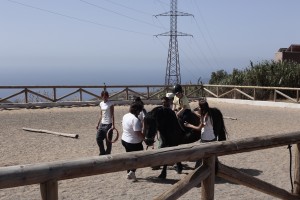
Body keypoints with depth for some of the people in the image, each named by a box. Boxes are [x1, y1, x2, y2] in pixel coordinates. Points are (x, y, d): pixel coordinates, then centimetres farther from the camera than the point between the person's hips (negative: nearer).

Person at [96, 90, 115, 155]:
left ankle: (107, 154, 16)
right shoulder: (101, 104, 10)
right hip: (102, 124, 7)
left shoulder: (110, 104, -8)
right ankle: (102, 152, 26)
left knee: (108, 141, 1)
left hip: (108, 124, -7)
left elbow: (112, 115, -12)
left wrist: (113, 125, -20)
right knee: (98, 139, 8)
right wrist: (98, 124, 15)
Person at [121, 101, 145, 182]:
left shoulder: (125, 116, 1)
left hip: (124, 140, 8)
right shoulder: (135, 119, -26)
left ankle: (129, 174, 31)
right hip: (134, 142, -8)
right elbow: (138, 133, -27)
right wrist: (146, 137, -16)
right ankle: (132, 171, -4)